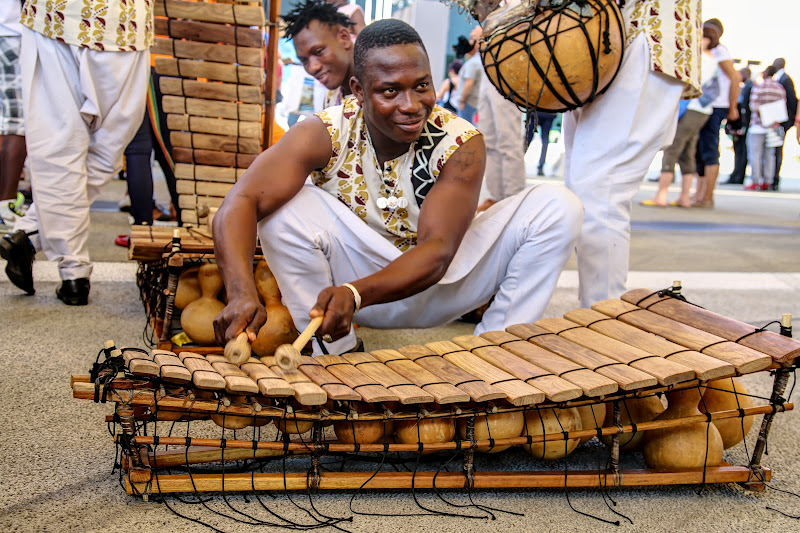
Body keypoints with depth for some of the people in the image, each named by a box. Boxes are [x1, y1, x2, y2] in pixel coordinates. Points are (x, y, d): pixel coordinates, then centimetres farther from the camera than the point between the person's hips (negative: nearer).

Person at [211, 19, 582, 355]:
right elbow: (240, 204, -32)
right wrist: (243, 294, -52)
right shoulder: (325, 135, -19)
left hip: (439, 287, 1)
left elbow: (437, 250, -29)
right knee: (286, 206, -29)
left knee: (557, 206, -18)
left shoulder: (461, 144, -19)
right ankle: (333, 357, -14)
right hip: (354, 274, 0)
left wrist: (355, 294, -47)